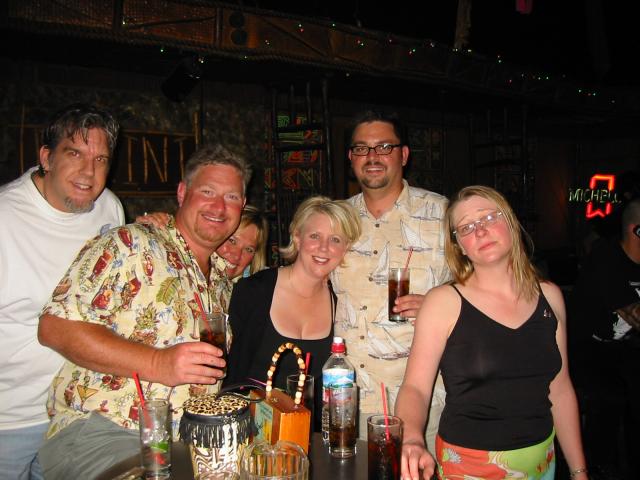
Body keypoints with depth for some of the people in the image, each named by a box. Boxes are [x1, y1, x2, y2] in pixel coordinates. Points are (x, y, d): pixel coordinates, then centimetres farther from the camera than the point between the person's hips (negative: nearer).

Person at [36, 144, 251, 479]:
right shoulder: (130, 244, -5)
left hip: (186, 439, 6)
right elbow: (55, 326, -14)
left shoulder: (222, 282, 18)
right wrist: (158, 364, -21)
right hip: (100, 430, -6)